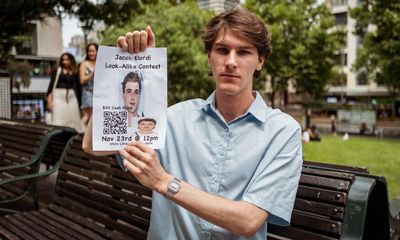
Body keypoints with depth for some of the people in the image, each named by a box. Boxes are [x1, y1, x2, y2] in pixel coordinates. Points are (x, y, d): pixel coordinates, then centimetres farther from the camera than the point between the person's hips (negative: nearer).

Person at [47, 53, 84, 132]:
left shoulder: (75, 73, 9)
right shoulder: (57, 71, 3)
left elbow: (78, 87, 10)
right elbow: (52, 84, -2)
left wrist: (79, 102, 8)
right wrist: (49, 100, -11)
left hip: (72, 97, 3)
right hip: (59, 97, -3)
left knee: (73, 121, 4)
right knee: (58, 121, -7)